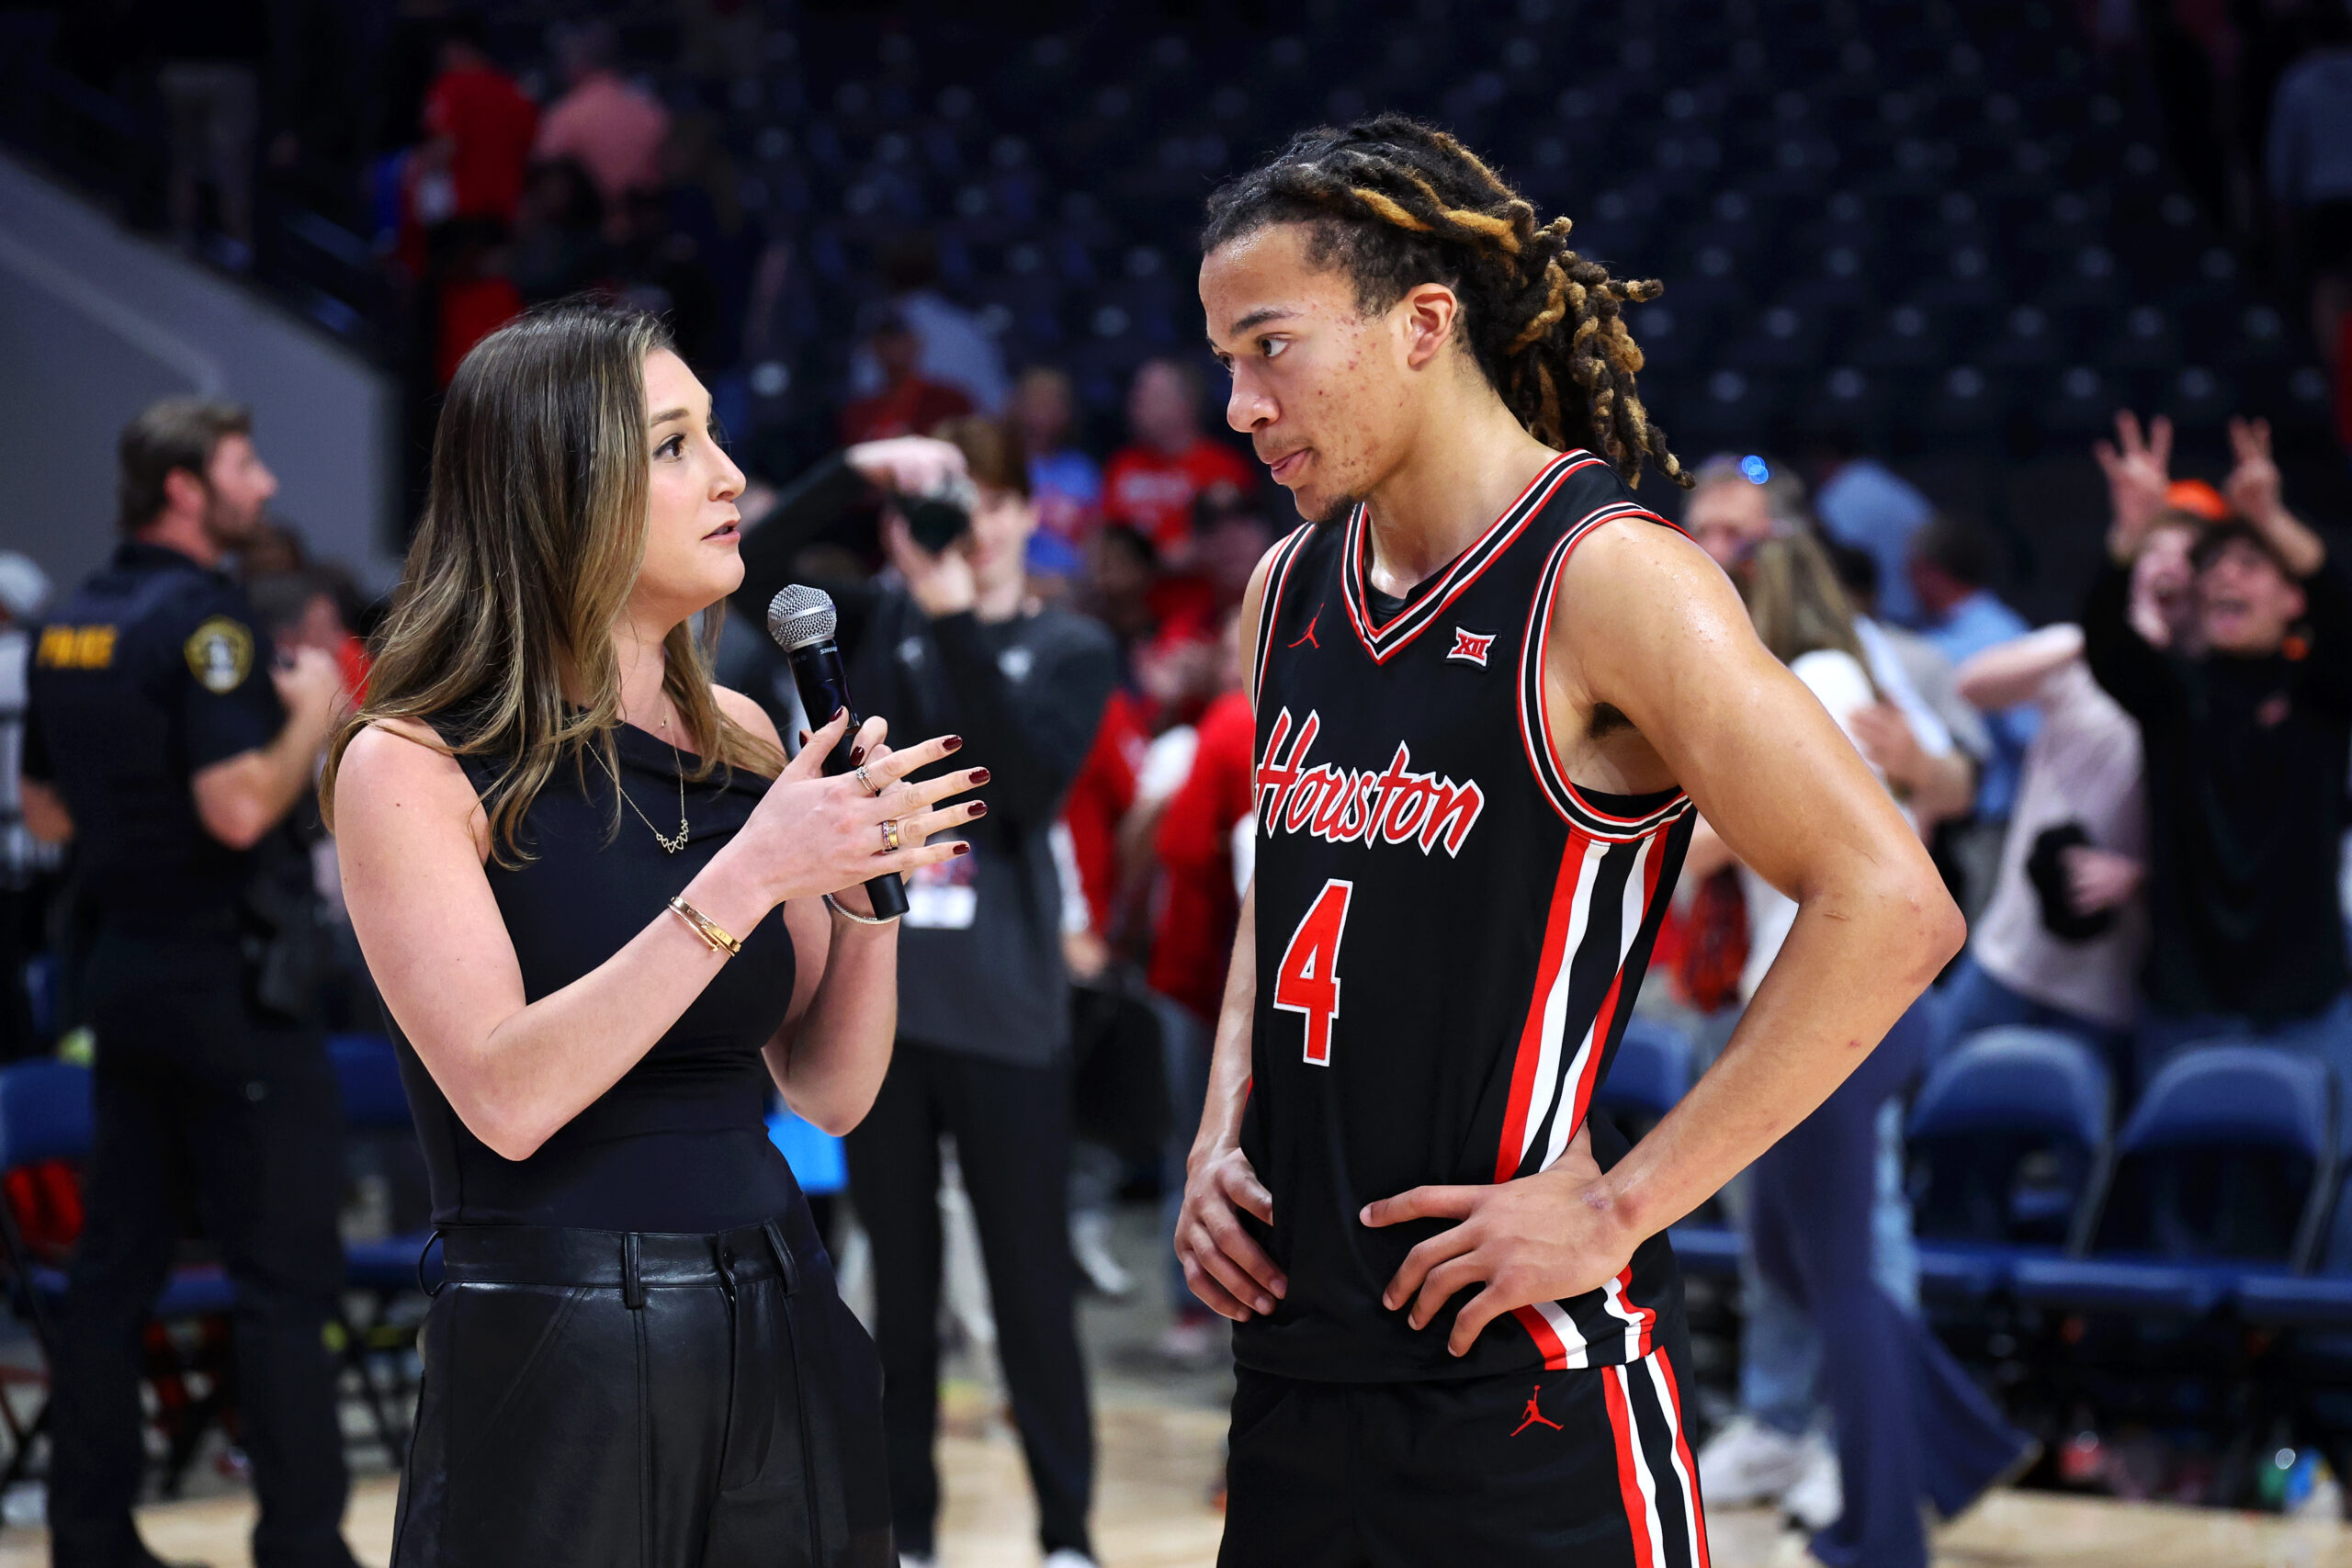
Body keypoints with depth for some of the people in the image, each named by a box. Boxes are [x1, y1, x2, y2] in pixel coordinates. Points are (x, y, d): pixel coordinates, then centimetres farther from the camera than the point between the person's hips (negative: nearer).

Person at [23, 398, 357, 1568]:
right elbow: (240, 808, -24)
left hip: (124, 971, 8)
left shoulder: (67, 628, 10)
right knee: (283, 1272, -4)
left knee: (117, 1260, 12)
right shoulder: (203, 617, -16)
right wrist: (310, 715, -9)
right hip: (230, 978, -8)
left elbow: (45, 812, 17)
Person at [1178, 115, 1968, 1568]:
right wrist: (1220, 1142, 7)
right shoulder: (1291, 591, 10)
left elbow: (1891, 911, -20)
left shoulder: (1607, 579, -14)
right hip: (1294, 1346, 7)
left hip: (1522, 1371, -7)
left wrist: (1620, 1206, -19)